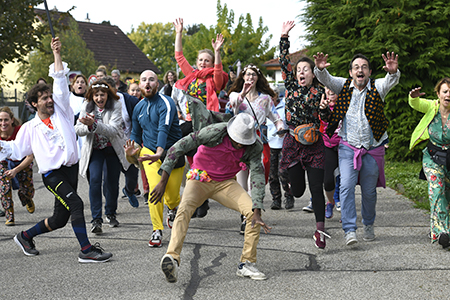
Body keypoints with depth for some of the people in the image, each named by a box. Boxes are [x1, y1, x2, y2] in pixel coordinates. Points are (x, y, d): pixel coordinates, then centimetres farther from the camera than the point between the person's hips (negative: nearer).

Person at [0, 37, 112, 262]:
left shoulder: (61, 112, 11)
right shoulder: (30, 128, 5)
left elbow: (61, 83, 5)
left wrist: (57, 55, -1)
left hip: (71, 169, 5)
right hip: (52, 174, -5)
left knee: (60, 219, 10)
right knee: (76, 203, -25)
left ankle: (25, 236, 32)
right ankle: (86, 250, -20)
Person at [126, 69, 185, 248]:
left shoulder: (165, 103, -15)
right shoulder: (139, 107, 5)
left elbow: (164, 129, -31)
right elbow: (136, 133, 19)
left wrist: (160, 152, -46)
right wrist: (133, 150, -2)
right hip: (150, 153, 3)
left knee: (171, 197, 4)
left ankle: (173, 209, 43)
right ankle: (157, 231, -6)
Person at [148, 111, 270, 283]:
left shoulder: (255, 147, -15)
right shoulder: (216, 132, -26)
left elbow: (257, 176, -14)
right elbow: (179, 147, -25)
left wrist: (257, 211, -26)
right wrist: (163, 181, -28)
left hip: (226, 183, 3)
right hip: (200, 178, -3)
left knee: (253, 213, -15)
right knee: (184, 209, -32)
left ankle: (247, 264, -4)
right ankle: (172, 258, -46)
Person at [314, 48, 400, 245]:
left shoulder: (377, 87, -4)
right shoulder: (343, 86, 0)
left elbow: (391, 81, -23)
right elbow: (326, 79, -14)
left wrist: (393, 72, -47)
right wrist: (320, 69, -37)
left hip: (373, 149, 0)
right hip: (348, 148, 0)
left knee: (369, 191, 9)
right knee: (346, 186, -14)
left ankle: (368, 225, 31)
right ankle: (349, 230, -11)